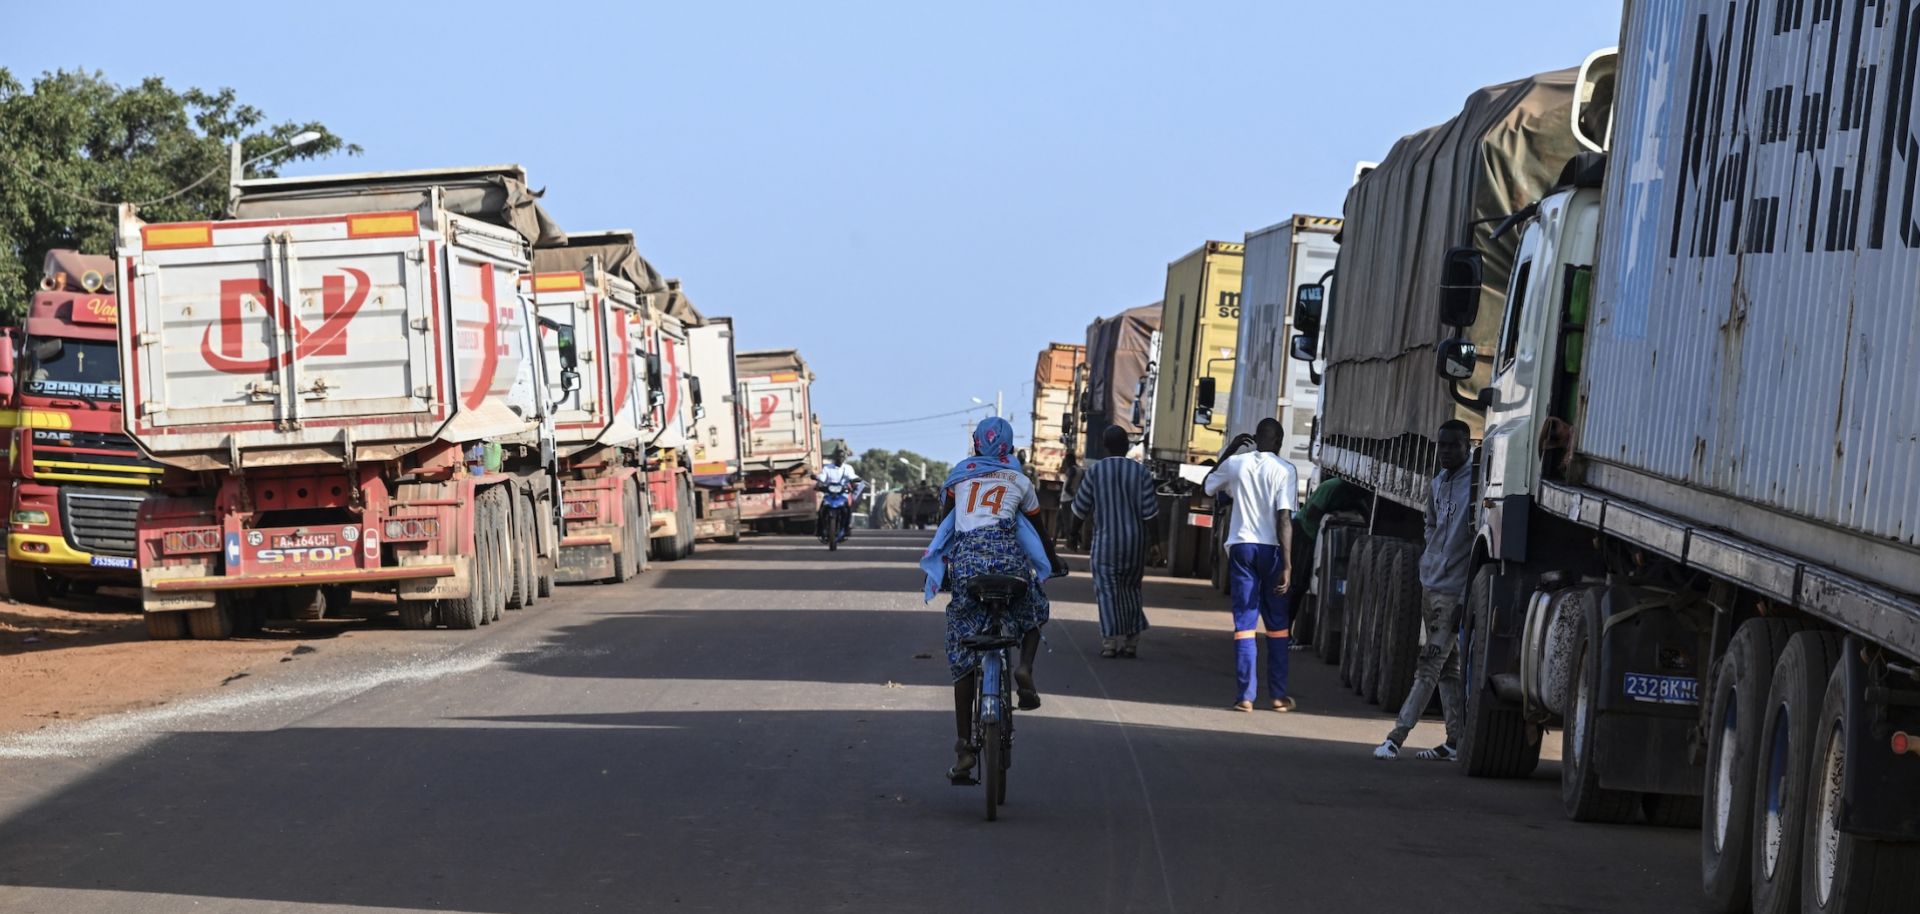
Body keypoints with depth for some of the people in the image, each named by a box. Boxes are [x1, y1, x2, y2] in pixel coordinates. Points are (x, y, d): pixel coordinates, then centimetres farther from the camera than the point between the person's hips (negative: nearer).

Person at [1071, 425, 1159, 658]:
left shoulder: (1095, 471, -6)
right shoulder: (1140, 472, -2)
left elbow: (1080, 510, 0)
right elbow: (1150, 512, -5)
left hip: (1105, 540, -2)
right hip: (1135, 541, 2)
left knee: (1107, 589, 0)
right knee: (1130, 589, 13)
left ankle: (1111, 641, -8)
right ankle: (1131, 641, 11)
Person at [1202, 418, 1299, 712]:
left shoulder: (1236, 464, 1)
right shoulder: (1284, 470, -8)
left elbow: (1207, 486, 21)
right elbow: (1284, 519, -13)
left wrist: (1229, 450, 25)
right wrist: (1286, 565, -13)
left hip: (1241, 547, 2)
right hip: (1271, 548, -2)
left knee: (1244, 622, 2)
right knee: (1277, 624, 10)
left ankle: (1246, 695, -5)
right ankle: (1279, 695, 11)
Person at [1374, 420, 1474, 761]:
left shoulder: (1474, 484, -12)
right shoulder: (1439, 482, 13)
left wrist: (1465, 599, -17)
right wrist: (1426, 565, 15)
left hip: (1454, 591, -9)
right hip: (1432, 585, 9)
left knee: (1429, 666, -8)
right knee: (1448, 668, 11)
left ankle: (1397, 737, -11)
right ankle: (1456, 740, 15)